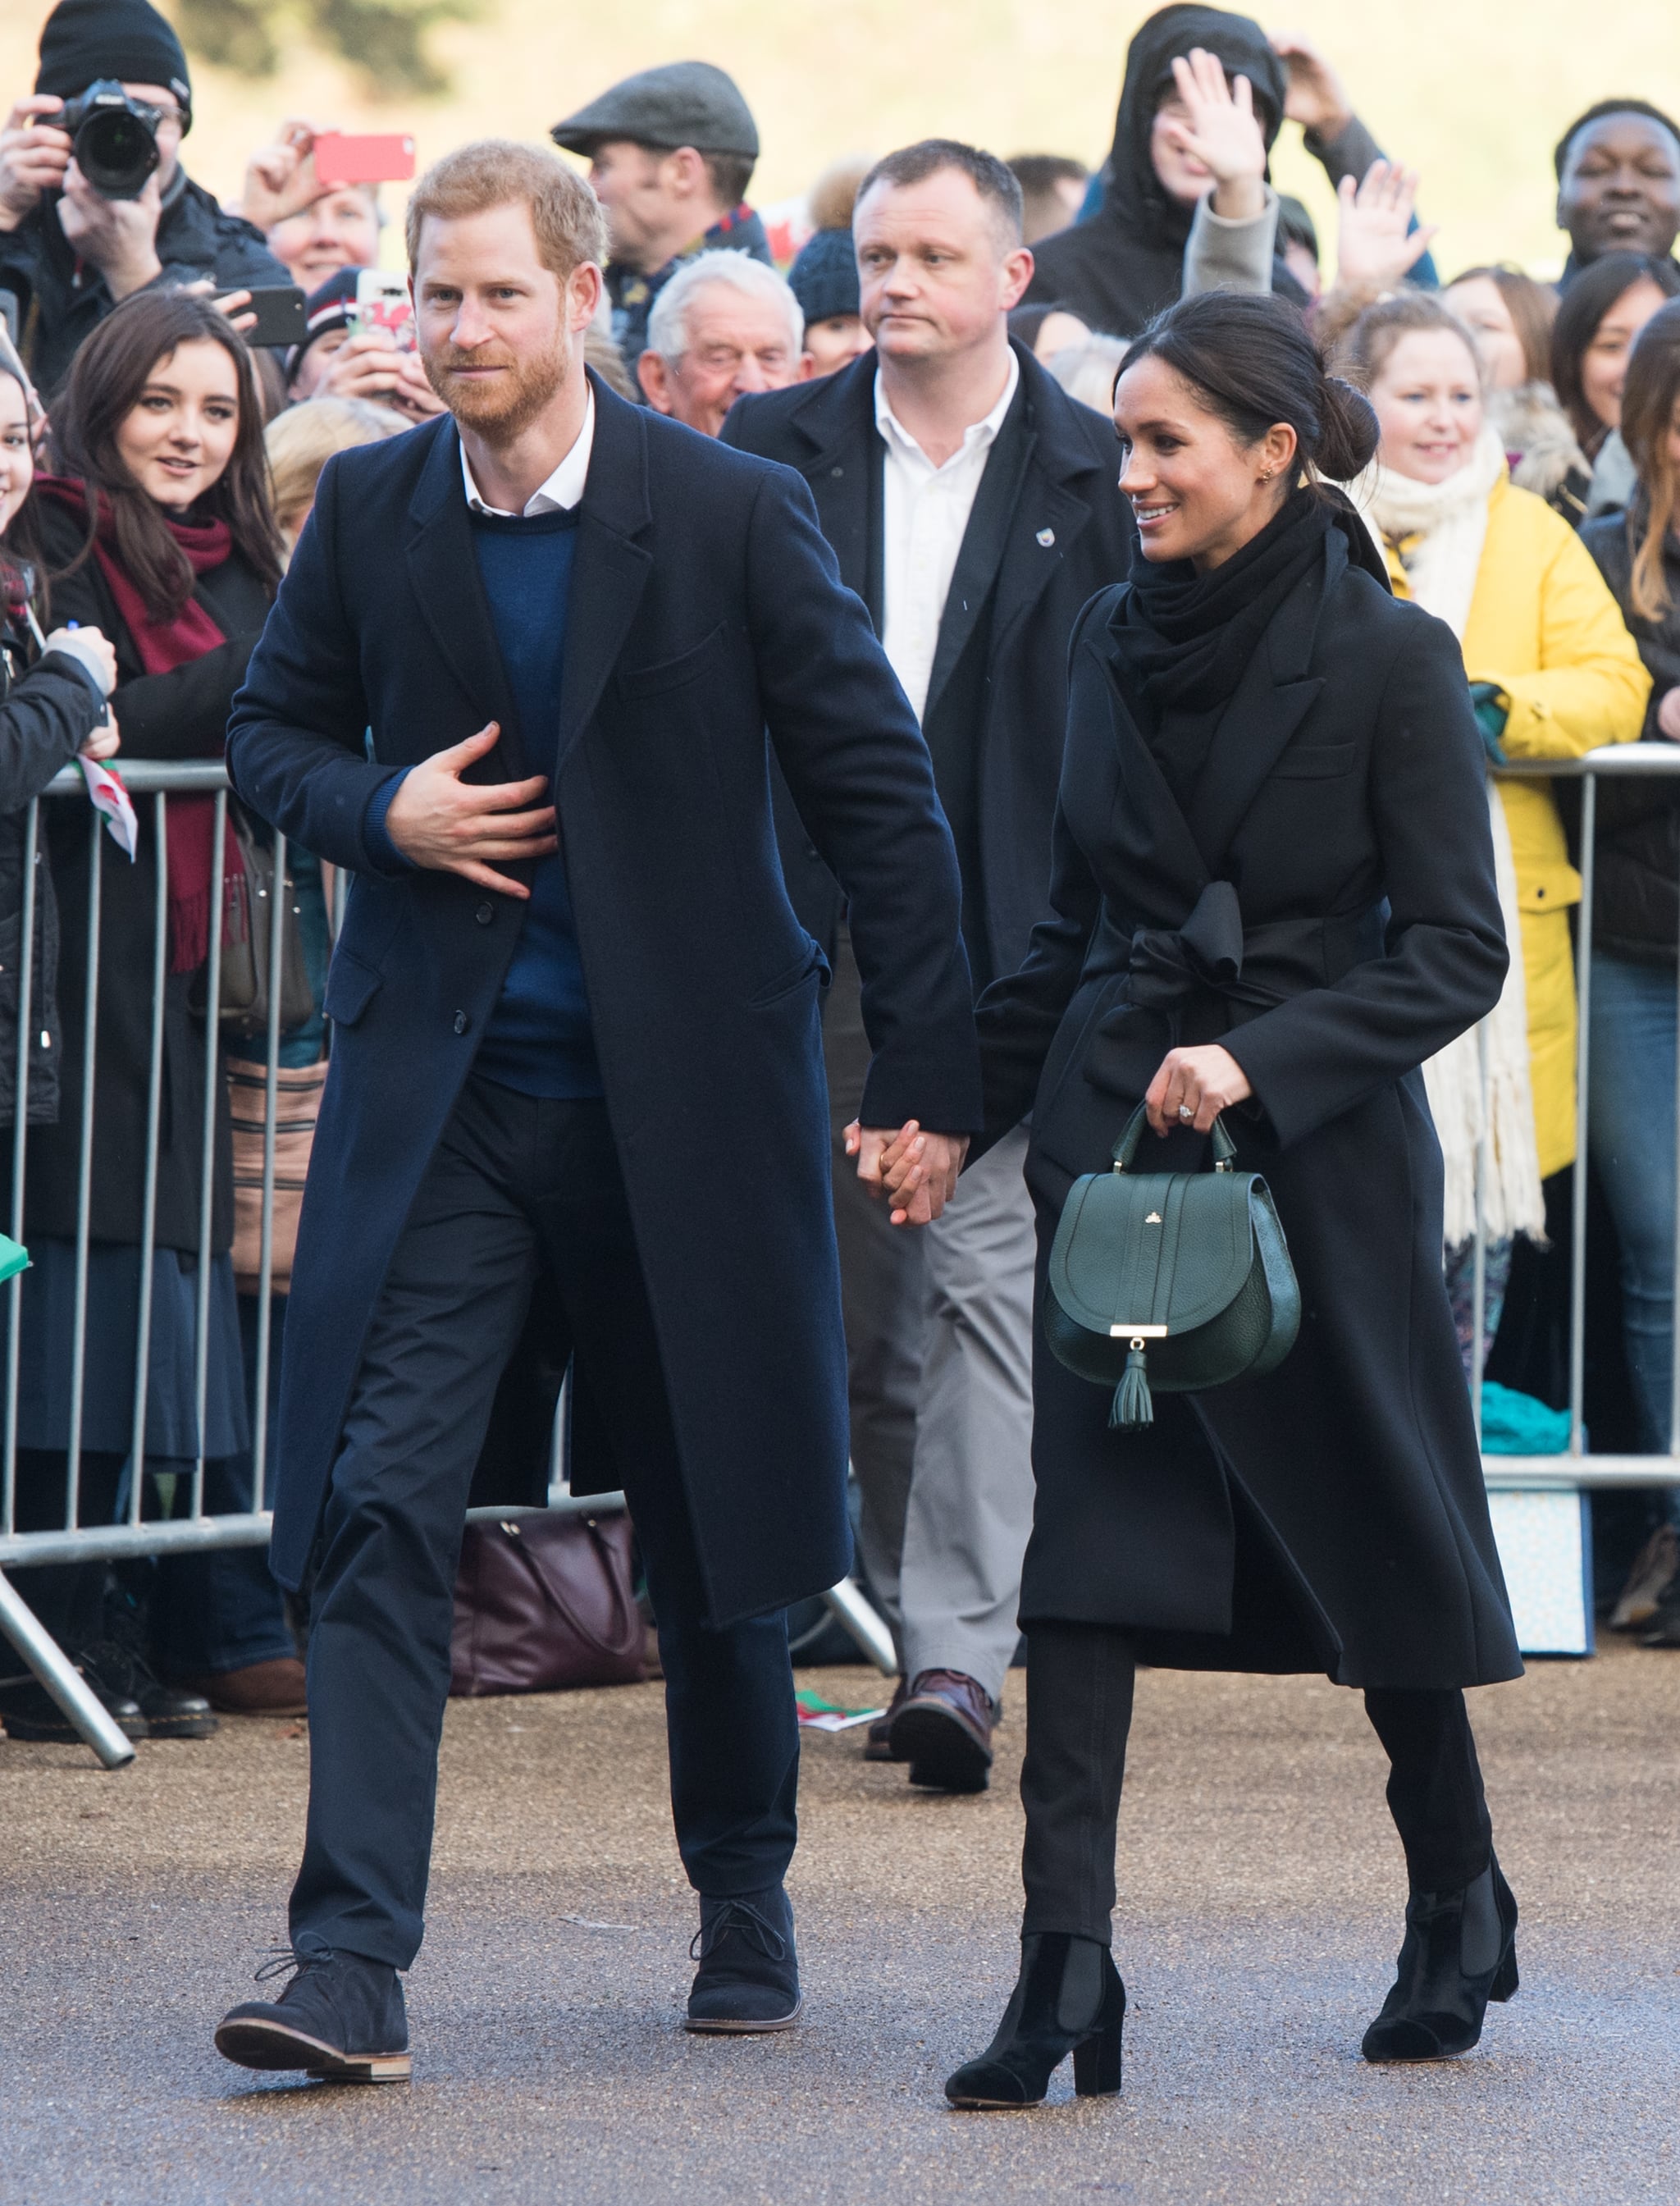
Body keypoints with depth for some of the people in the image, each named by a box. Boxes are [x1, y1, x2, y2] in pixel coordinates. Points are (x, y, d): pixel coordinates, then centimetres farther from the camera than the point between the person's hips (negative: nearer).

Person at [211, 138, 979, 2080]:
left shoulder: (734, 516, -7)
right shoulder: (369, 512, 2)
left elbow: (879, 797, -3)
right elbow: (271, 733, 15)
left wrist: (929, 1074, -5)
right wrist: (377, 809, -8)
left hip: (678, 1089, -1)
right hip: (437, 1095, 1)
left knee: (711, 1525, 11)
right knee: (377, 1506, -11)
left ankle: (745, 1908, 31)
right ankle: (349, 1966, -14)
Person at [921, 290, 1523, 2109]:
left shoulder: (1388, 662, -8)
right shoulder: (1115, 645, 7)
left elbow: (1458, 953, -10)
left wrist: (1258, 1059, -21)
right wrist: (957, 1098, 8)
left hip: (1318, 1157, -4)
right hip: (1115, 1140, 4)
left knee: (1370, 1536, 8)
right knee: (1089, 1546, -7)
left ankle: (1459, 1899, 31)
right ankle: (1064, 1965, -11)